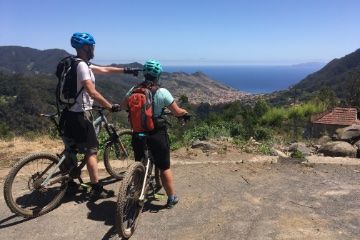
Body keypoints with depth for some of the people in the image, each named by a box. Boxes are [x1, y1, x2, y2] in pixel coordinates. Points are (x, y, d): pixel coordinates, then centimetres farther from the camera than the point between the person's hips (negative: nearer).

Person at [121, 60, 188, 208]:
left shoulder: (134, 90, -2)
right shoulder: (162, 92, -12)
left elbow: (123, 106, 10)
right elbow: (177, 112, -8)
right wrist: (185, 112, 14)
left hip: (138, 134, 4)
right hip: (157, 135, -3)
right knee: (164, 168, 11)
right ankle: (172, 198, 22)